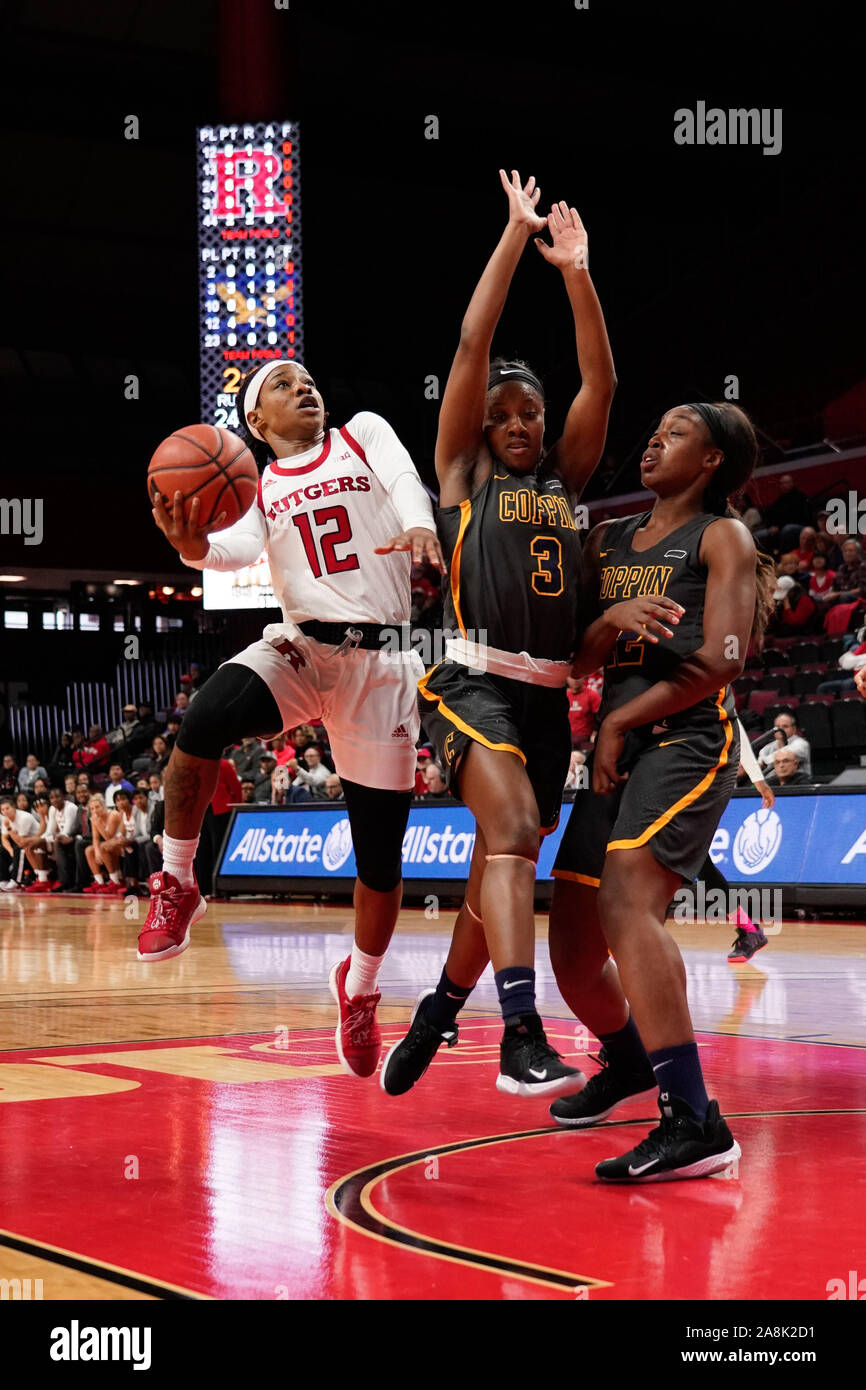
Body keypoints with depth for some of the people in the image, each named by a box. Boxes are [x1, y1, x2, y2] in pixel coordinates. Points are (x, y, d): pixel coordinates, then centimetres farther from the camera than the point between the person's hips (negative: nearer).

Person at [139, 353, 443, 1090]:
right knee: (202, 724, -32)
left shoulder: (363, 434, 12)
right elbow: (242, 547, -7)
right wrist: (193, 544, -30)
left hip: (379, 663, 0)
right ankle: (177, 888, -11)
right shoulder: (257, 485, 14)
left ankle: (360, 987, 30)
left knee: (380, 857, 3)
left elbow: (403, 479, -9)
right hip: (299, 647, 0)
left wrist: (418, 525, -33)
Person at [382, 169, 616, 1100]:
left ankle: (439, 1008, 30)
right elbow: (472, 345, 0)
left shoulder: (563, 477, 18)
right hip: (475, 680, -5)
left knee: (500, 865, 10)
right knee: (512, 833, -25)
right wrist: (516, 233, 1)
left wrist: (575, 272, 2)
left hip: (548, 693, 6)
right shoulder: (463, 468, 7)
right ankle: (521, 1036, -34)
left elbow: (601, 382, 8)